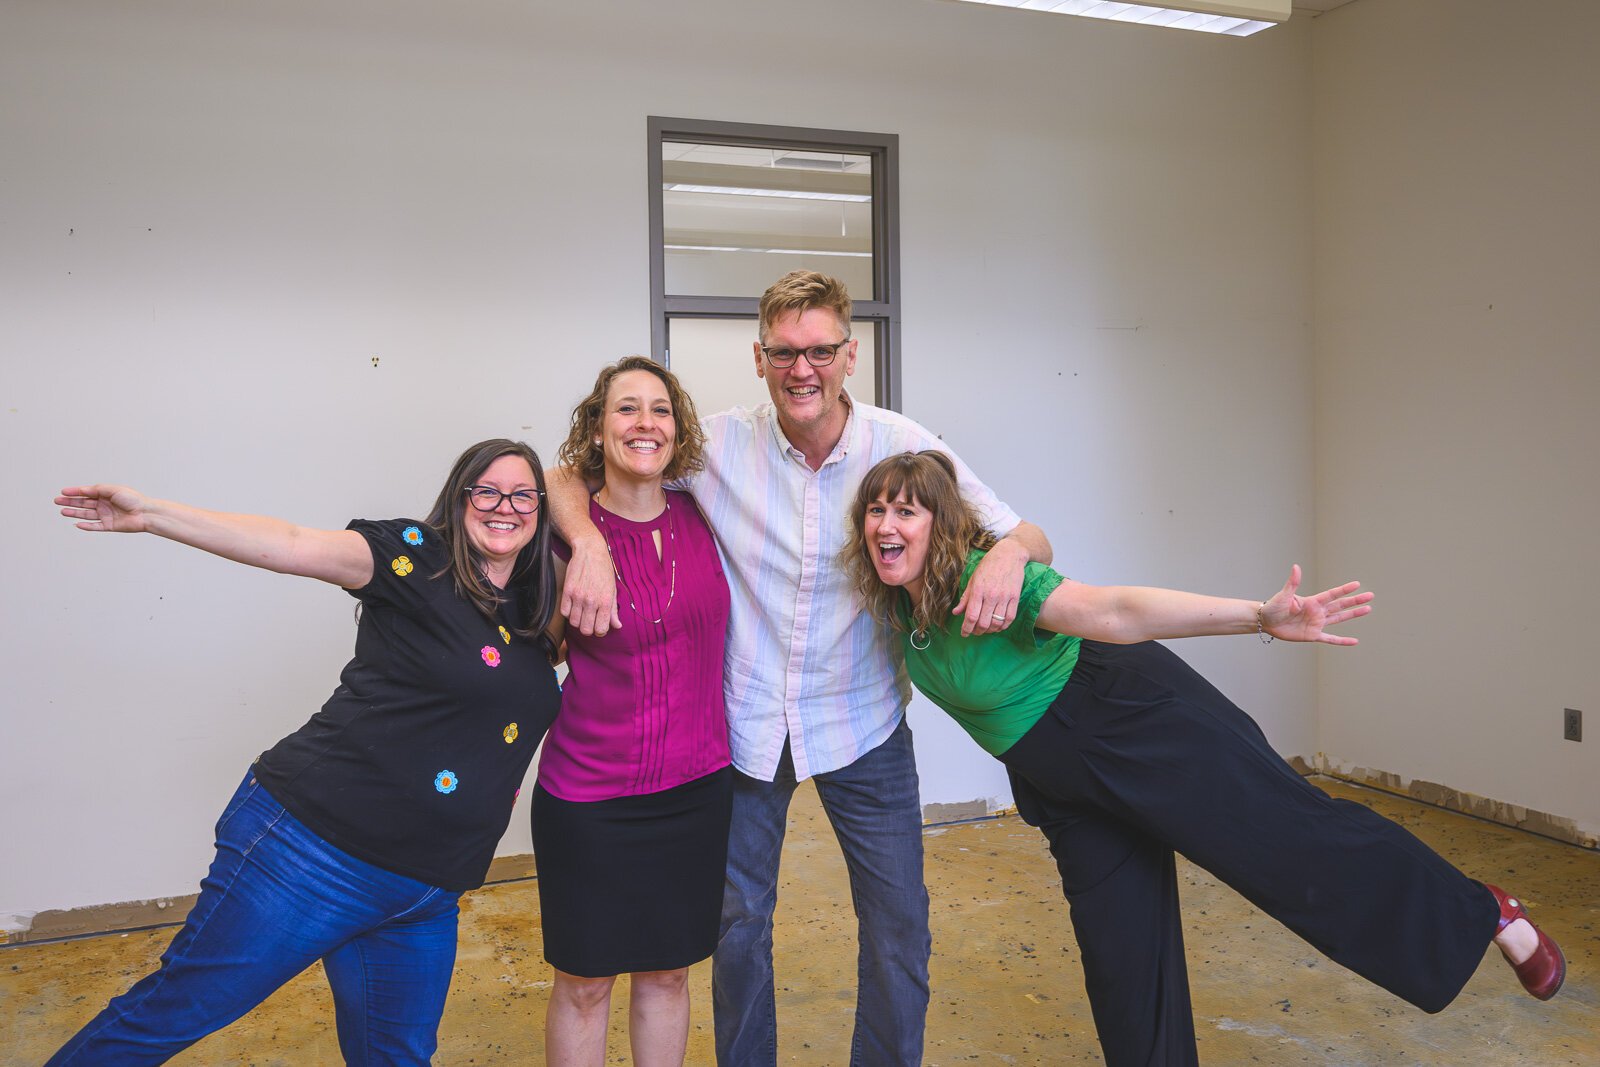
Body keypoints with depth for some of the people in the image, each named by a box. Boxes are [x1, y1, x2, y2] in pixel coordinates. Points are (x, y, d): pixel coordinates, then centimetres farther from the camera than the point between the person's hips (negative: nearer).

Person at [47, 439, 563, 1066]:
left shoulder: (536, 604, 11)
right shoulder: (418, 557, -7)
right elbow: (292, 547, -15)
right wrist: (150, 515, -22)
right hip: (314, 849, -6)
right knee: (171, 1014, 4)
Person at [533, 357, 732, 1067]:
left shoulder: (697, 517, -2)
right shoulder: (568, 533, -12)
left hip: (696, 788, 3)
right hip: (589, 800, -3)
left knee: (667, 973, 17)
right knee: (584, 983, 12)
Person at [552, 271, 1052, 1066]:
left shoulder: (903, 446, -11)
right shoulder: (721, 444, -11)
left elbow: (1028, 538, -6)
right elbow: (571, 480, -6)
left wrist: (1009, 553, -31)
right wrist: (588, 542, -28)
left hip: (862, 723, 0)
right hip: (745, 721, 1)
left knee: (898, 924, 8)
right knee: (739, 919, 16)